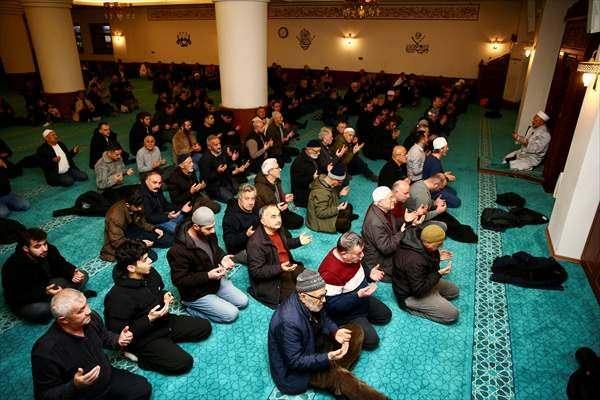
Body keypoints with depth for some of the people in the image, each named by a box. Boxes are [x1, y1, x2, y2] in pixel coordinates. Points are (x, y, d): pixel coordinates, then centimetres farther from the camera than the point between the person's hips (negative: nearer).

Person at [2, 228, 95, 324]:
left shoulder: (49, 249, -18)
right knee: (39, 311, -37)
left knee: (83, 275, -7)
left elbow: (62, 265, 0)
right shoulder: (12, 267, -29)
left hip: (48, 284, 5)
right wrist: (44, 293, -36)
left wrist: (74, 272, -22)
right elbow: (15, 298, -24)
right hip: (26, 301, -5)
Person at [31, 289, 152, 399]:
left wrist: (118, 340, -11)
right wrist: (75, 386, -36)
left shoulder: (92, 318, -13)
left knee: (143, 388, -2)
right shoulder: (46, 351, -29)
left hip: (109, 378, 5)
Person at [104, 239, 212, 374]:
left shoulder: (150, 273, -7)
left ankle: (167, 339, 8)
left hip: (163, 321, 8)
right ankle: (141, 355, -1)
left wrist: (165, 296, -8)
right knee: (183, 362, -19)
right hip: (143, 338, -7)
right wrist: (149, 320, -29)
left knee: (204, 327, 5)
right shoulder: (119, 297, -30)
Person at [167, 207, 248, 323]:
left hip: (215, 280, 8)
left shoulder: (208, 233, -8)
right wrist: (207, 276, -30)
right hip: (196, 294, -8)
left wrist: (223, 258, -11)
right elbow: (179, 280, -26)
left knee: (243, 301, 6)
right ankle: (192, 307, 4)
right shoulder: (179, 250, -32)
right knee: (232, 314, -9)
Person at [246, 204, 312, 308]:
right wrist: (280, 268, -34)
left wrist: (298, 241, 3)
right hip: (271, 281, -8)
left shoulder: (279, 229, -2)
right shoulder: (255, 243, -28)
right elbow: (256, 271, -25)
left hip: (289, 267, 8)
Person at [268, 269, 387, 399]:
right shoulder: (288, 322, -36)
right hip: (294, 369, -8)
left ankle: (334, 371, -6)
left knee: (356, 332, 2)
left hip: (313, 344, 8)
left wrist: (335, 332, -15)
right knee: (339, 376, -29)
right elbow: (295, 361, -28)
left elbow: (324, 319, 5)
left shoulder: (312, 303, -14)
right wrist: (327, 358, -35)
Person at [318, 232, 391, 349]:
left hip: (362, 299, 8)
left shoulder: (352, 257, -15)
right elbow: (332, 306, -32)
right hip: (346, 314, -8)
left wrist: (369, 275, -12)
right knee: (372, 340, -11)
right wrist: (358, 296, -39)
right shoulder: (331, 272, -39)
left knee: (386, 315, 15)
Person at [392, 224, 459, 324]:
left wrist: (437, 257, -4)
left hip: (420, 282, 10)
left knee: (454, 291, 18)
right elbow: (419, 290, -29)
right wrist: (439, 274, -25)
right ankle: (413, 307, -2)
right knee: (452, 314, -10)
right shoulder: (414, 261, -39)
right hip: (411, 295, -10)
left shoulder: (417, 241, -11)